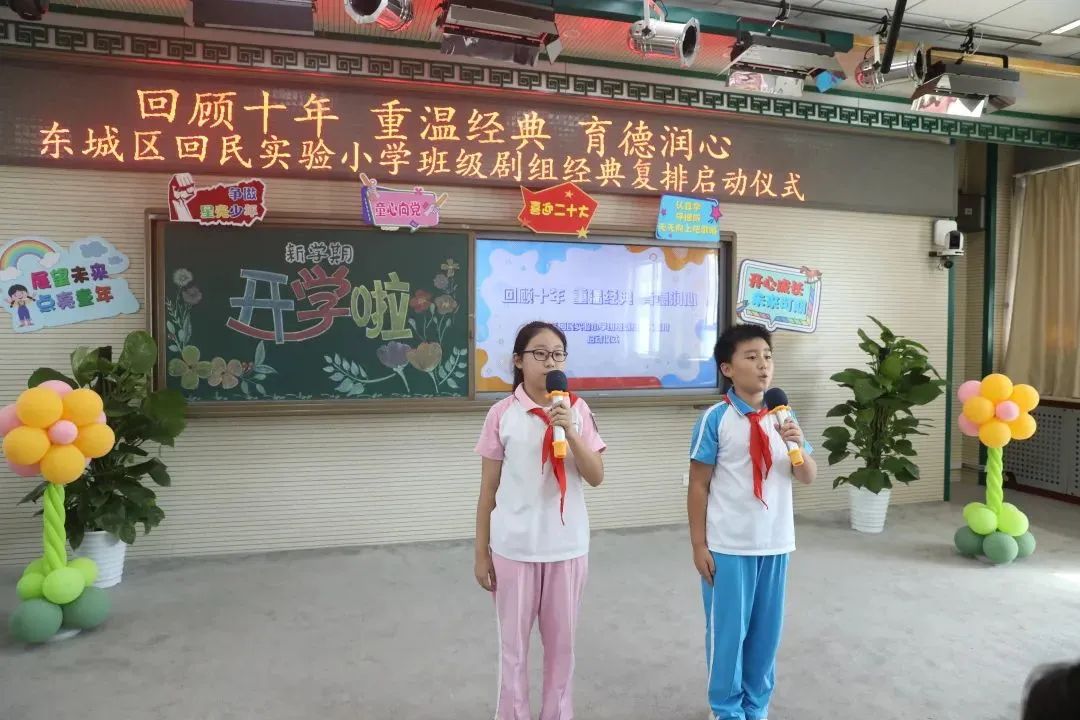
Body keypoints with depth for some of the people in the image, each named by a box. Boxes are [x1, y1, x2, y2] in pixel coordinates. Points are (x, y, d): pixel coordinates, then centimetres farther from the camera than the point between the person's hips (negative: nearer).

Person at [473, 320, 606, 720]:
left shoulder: (577, 410, -2)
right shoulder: (502, 414, -6)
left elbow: (596, 477, -6)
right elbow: (488, 488, -2)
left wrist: (570, 432, -20)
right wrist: (481, 552, 0)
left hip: (567, 545, 1)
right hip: (514, 547, -1)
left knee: (561, 642, 15)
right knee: (513, 643, 13)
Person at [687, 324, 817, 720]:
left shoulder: (782, 415, 4)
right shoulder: (715, 418, -10)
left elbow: (808, 477, 7)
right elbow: (698, 484, -8)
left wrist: (798, 445, -14)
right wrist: (699, 544, -9)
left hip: (775, 543, 5)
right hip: (728, 546, -4)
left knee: (767, 629, 15)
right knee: (728, 629, 9)